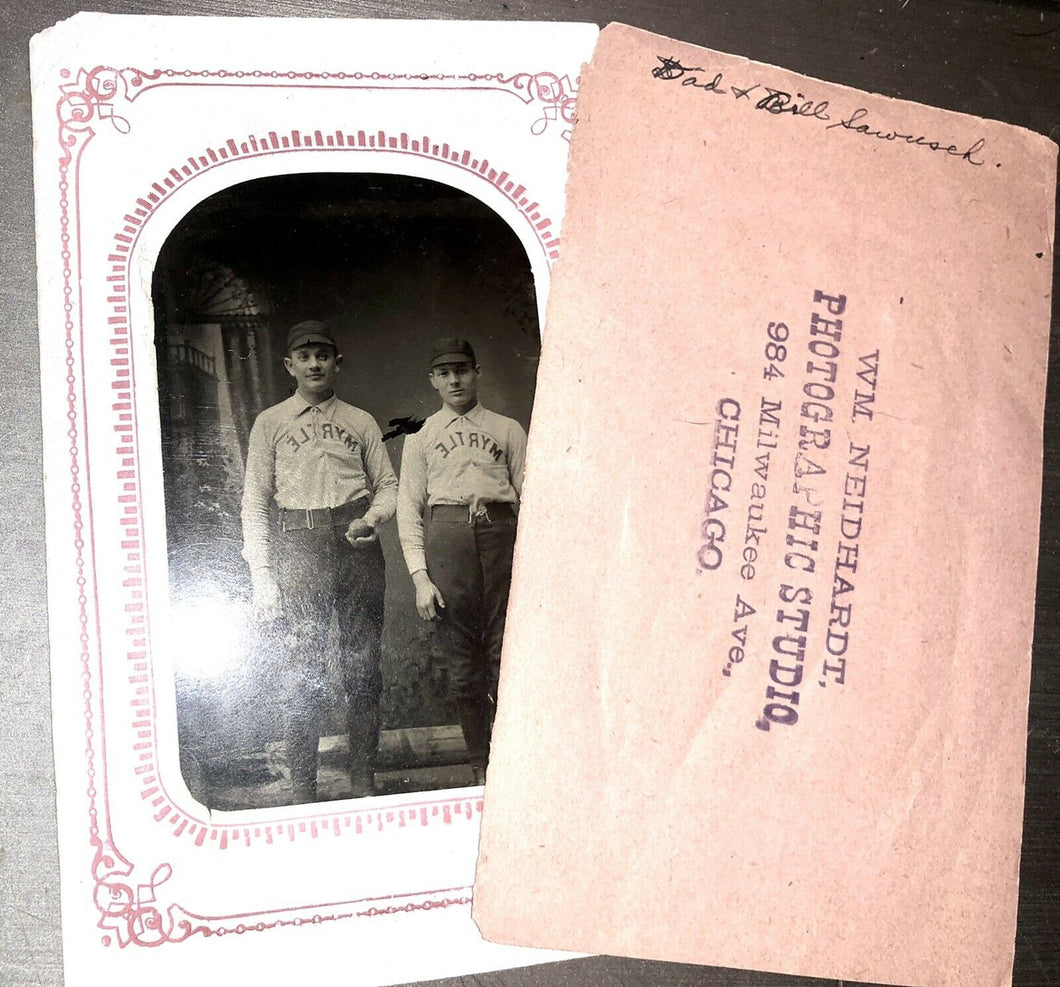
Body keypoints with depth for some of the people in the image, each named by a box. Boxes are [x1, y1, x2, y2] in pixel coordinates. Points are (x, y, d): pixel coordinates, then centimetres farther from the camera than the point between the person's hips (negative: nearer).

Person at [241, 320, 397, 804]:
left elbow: (388, 485, 16)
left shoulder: (361, 422, 15)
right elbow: (255, 502, 5)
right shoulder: (270, 423, 10)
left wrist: (372, 518, -8)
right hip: (300, 542, -2)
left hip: (357, 543, 2)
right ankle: (302, 791, 2)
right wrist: (262, 573, -5)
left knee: (363, 663, 2)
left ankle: (364, 781, 11)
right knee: (302, 667, -4)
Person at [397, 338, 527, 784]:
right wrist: (420, 576, -1)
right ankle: (480, 768, 10)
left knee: (505, 652, -5)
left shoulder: (507, 430, 15)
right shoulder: (421, 437, 16)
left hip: (500, 532, -1)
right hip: (446, 534, 1)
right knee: (462, 660, 2)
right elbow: (408, 508, 10)